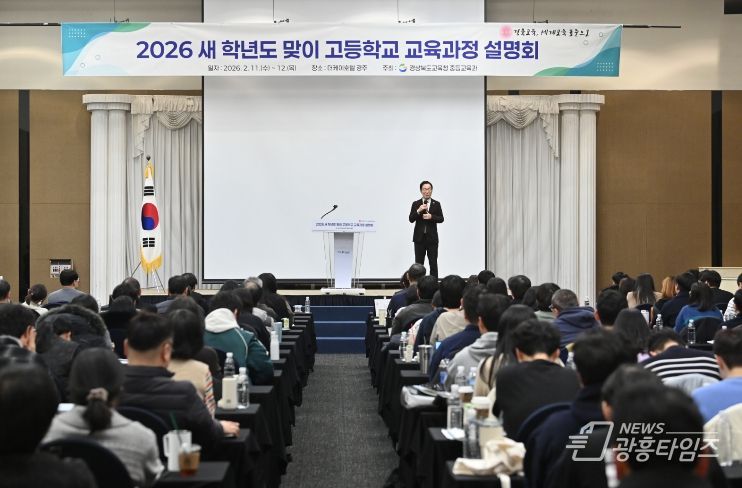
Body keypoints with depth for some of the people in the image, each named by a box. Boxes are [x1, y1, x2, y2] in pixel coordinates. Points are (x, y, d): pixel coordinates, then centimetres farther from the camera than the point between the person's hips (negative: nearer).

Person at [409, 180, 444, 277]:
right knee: (418, 264, 3)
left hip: (432, 238, 0)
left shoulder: (436, 204, 6)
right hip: (419, 238, 0)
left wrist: (431, 217, -18)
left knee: (433, 264, 1)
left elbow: (441, 219, -1)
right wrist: (418, 210, -17)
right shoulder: (416, 204, 5)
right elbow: (411, 219, -3)